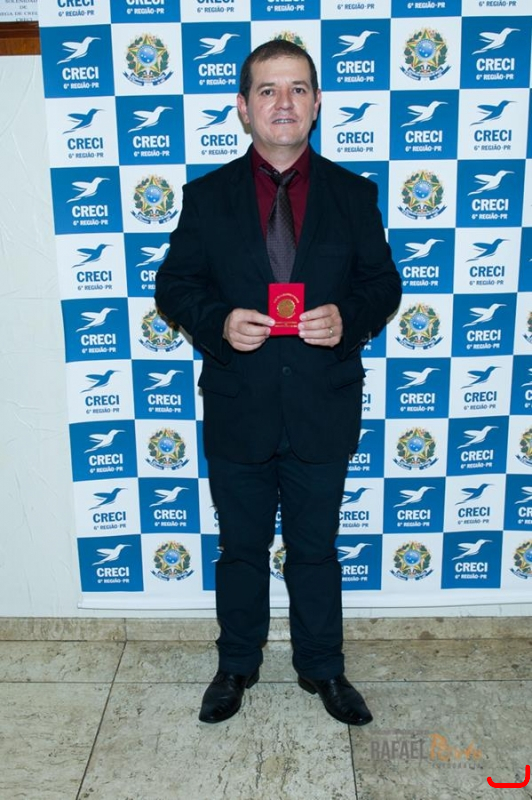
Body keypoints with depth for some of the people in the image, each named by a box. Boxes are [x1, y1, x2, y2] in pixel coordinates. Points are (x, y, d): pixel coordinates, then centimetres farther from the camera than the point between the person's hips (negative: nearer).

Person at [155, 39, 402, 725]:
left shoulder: (353, 195, 2)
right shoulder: (207, 195, 1)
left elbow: (383, 283, 4)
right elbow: (173, 285, 2)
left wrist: (348, 319, -17)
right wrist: (218, 322, -18)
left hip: (324, 412, 0)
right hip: (237, 412, 0)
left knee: (315, 550, 16)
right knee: (241, 550, 17)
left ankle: (322, 668, 38)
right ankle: (236, 666, 39)